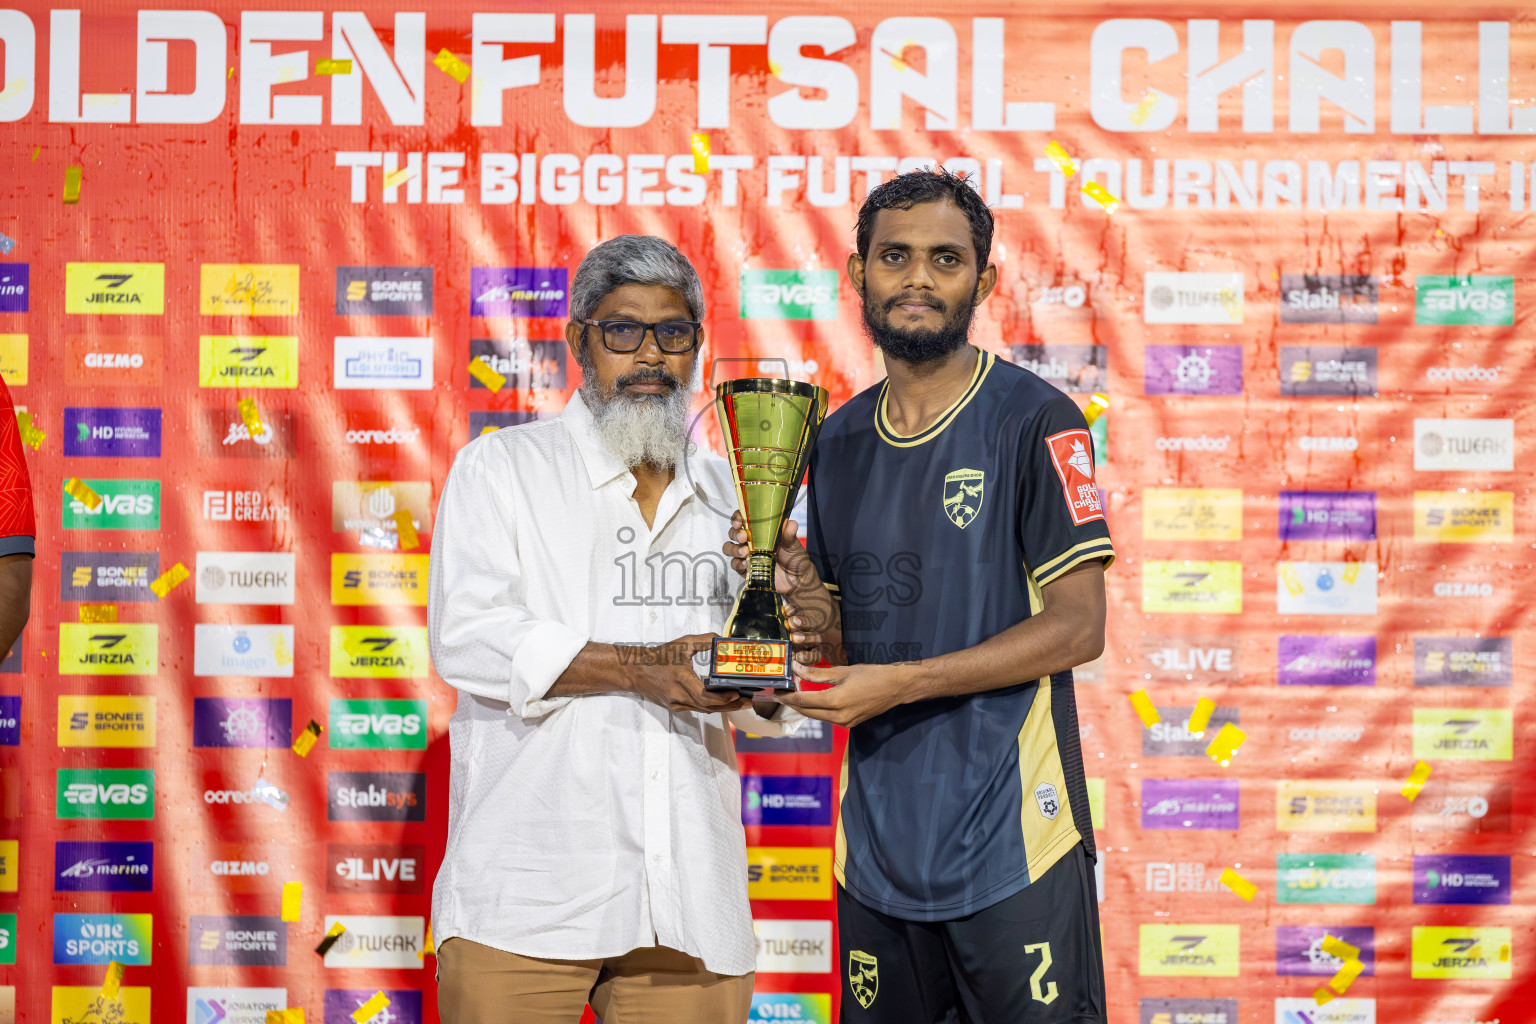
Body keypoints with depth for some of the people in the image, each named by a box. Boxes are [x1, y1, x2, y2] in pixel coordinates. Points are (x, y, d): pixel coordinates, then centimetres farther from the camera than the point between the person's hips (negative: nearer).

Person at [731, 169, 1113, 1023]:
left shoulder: (1034, 420, -6)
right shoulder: (838, 441, 12)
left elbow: (1078, 626, -11)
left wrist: (899, 683, -16)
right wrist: (810, 607, -4)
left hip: (1011, 839, -5)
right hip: (878, 845, 5)